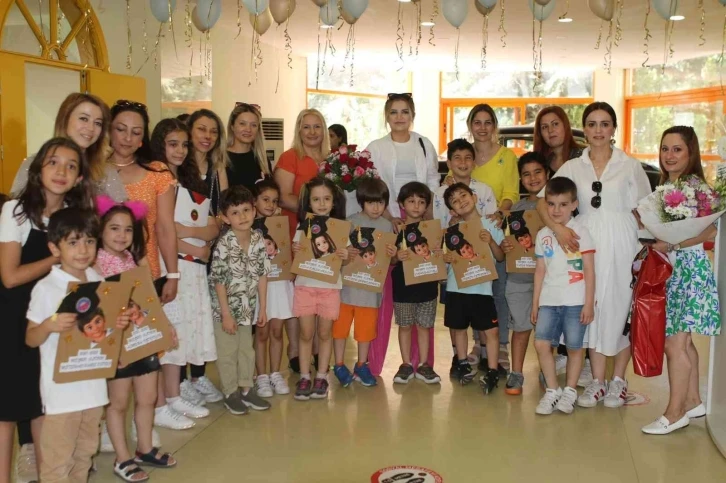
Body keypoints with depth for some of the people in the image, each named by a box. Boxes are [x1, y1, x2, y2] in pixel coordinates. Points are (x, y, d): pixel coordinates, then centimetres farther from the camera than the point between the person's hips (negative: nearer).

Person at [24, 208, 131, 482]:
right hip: (61, 387, -5)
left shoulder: (100, 283, 2)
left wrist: (119, 324, -8)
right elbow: (30, 339, -7)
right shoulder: (45, 289, -13)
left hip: (93, 384, 5)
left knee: (85, 453, 20)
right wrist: (49, 325, -27)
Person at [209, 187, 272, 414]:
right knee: (227, 352, 7)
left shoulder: (258, 240, -5)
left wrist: (263, 308, 3)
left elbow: (262, 275, 1)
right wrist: (226, 314, -16)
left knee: (247, 349, 16)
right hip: (226, 307, -5)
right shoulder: (223, 244, -20)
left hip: (248, 307, 5)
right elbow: (218, 281, -17)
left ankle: (246, 389, 30)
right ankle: (231, 393, 21)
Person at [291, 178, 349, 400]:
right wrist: (295, 251, -19)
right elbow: (297, 256, 3)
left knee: (324, 333, 6)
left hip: (330, 286, 0)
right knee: (306, 333, 4)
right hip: (305, 284, 0)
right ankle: (304, 377, 14)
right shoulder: (303, 226, 3)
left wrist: (346, 256, -18)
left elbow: (345, 259, 3)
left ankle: (321, 377, 17)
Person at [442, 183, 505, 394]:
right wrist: (445, 258, -10)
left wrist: (491, 241, -17)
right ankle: (463, 365, 30)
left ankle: (492, 371, 2)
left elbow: (500, 257, -1)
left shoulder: (490, 226, -1)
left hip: (481, 287, -3)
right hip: (456, 287, 3)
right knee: (458, 327, 13)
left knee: (491, 329, -6)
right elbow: (448, 253, 12)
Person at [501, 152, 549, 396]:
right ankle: (516, 374, 14)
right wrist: (504, 247, -9)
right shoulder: (517, 207, 9)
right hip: (519, 276, 2)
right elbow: (511, 239, 13)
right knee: (521, 325, 5)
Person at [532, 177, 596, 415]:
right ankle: (552, 390, 10)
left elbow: (589, 270, -4)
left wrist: (589, 303, -8)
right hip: (548, 301, 4)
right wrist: (535, 303, 12)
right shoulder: (543, 234, 10)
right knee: (541, 343, -6)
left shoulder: (580, 231, -2)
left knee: (574, 347, 3)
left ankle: (570, 391, 20)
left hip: (575, 301, -3)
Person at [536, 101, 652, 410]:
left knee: (620, 309, 2)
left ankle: (618, 381, 16)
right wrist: (557, 227, -15)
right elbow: (542, 201, 2)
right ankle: (597, 382, 13)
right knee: (593, 309, 3)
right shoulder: (573, 167, 8)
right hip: (586, 242, 2)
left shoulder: (630, 166, 4)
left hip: (621, 245, -1)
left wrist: (645, 249, -7)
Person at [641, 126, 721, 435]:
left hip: (689, 267, -8)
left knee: (674, 343, -6)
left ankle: (675, 413, 2)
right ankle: (693, 402, 26)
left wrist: (670, 245, -21)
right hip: (668, 269, 8)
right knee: (683, 342, 15)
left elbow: (710, 231, -20)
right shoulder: (664, 185, 13)